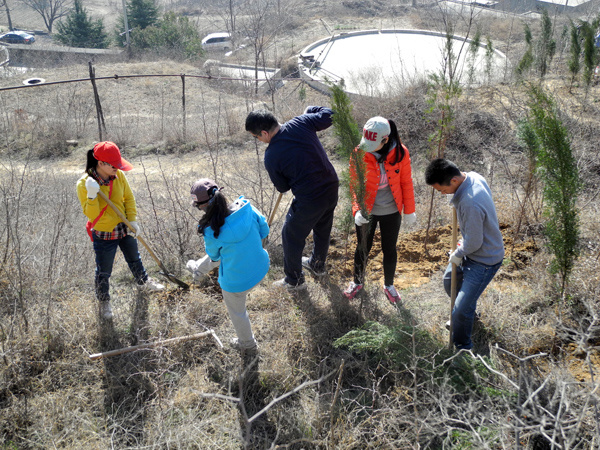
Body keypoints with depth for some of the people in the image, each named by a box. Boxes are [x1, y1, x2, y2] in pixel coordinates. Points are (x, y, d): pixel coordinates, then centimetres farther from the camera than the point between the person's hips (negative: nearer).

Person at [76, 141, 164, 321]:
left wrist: (133, 220, -8)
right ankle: (104, 301, 38)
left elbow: (129, 198, -1)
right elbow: (91, 214, -25)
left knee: (134, 259, 27)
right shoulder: (84, 184, -25)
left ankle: (143, 282, 55)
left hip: (125, 229, 5)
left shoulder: (119, 175, -13)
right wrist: (92, 195, -41)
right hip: (103, 234, -4)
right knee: (103, 272, 12)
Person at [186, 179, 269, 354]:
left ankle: (248, 345, 52)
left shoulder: (212, 232, -31)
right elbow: (264, 230, -5)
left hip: (237, 282, -6)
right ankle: (199, 269, 67)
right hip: (261, 267, 6)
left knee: (237, 311, 27)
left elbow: (214, 255, -8)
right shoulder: (246, 208, -22)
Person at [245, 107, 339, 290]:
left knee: (292, 237, 17)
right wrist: (310, 110, 18)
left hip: (309, 202, -6)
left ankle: (294, 280, 34)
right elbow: (328, 116, 2)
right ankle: (317, 265, 55)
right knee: (323, 230, 29)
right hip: (332, 188, 7)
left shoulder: (271, 157, -18)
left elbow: (282, 187, -3)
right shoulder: (300, 122, -11)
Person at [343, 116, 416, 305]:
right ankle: (357, 282, 43)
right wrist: (357, 210, -29)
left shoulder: (400, 153, -16)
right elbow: (355, 186, -15)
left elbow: (406, 182, -4)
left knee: (389, 250, 16)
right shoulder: (359, 154, -19)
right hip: (366, 212, -1)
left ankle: (388, 285, 41)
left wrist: (409, 210, 2)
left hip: (391, 212, 1)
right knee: (363, 248, 16)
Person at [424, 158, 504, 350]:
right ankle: (468, 313, 54)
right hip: (473, 250, 10)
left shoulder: (470, 204, -39)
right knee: (450, 279, 30)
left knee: (462, 309, -6)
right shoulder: (473, 176, -10)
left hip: (484, 260, -10)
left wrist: (458, 254, -9)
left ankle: (463, 348, 18)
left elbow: (474, 242, -27)